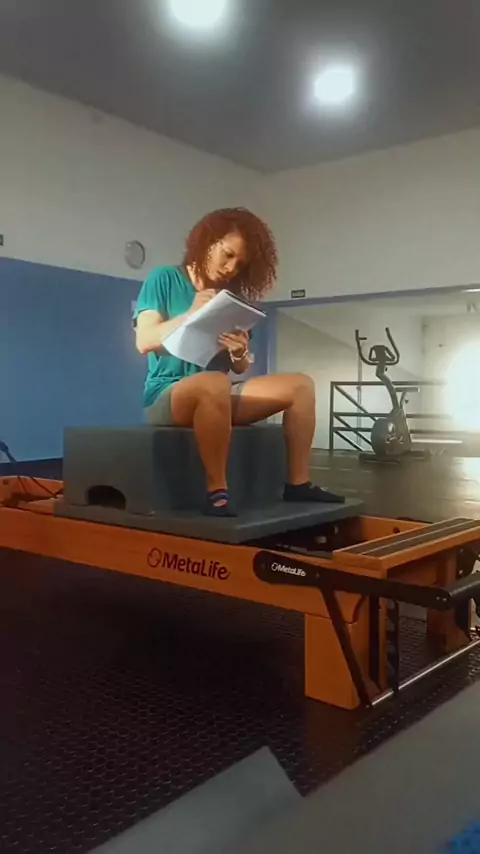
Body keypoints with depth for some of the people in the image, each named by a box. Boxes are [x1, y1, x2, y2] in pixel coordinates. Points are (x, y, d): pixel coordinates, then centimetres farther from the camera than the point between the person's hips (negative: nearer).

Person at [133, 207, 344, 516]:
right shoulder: (164, 280, 3)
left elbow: (241, 369, 12)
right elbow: (144, 341, -9)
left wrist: (240, 353, -11)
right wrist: (190, 315, -17)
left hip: (217, 395, 6)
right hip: (168, 394, -6)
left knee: (301, 385, -7)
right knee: (215, 383, -40)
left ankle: (298, 482, -6)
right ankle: (217, 490, -29)